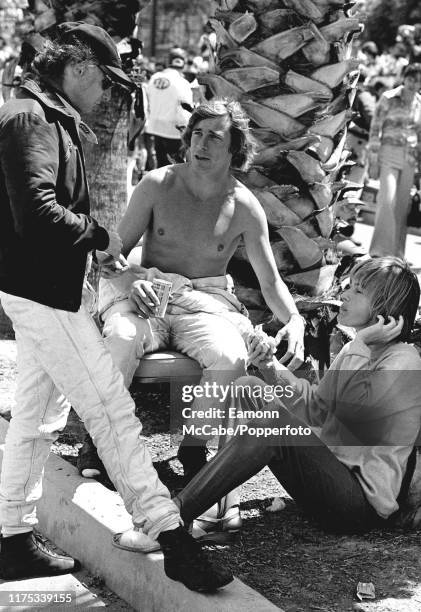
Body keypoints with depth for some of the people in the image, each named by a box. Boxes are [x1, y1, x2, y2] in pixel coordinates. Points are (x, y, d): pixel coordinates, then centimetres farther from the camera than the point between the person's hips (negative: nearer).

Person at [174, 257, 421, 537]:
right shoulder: (354, 350, 13)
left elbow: (350, 410, -23)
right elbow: (316, 408, 12)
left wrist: (366, 344, -18)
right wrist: (271, 367, -2)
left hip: (366, 501, -9)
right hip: (334, 467, 9)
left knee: (276, 422, -31)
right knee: (249, 388, 3)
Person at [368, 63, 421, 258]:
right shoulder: (388, 98, -7)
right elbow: (375, 129, -6)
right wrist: (373, 161, -10)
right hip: (389, 154, -4)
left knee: (402, 205, 5)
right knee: (387, 199, -16)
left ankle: (396, 252, 13)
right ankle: (379, 249, -12)